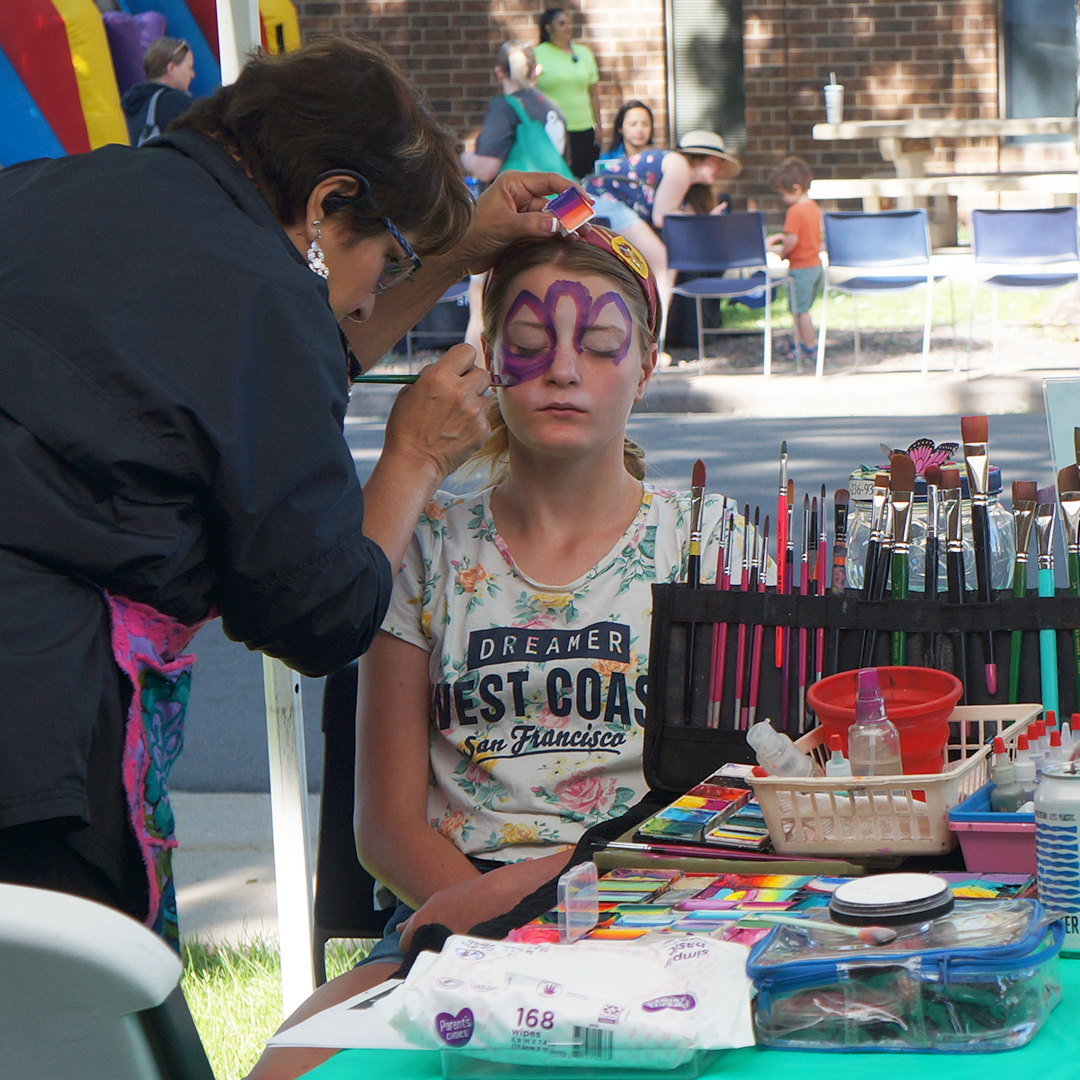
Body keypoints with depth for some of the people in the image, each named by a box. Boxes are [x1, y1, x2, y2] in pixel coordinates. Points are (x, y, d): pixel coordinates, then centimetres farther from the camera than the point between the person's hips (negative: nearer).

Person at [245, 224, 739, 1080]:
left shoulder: (708, 542, 11)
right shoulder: (432, 547, 13)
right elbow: (388, 822, 9)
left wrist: (532, 882, -14)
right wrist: (481, 914, -14)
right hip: (452, 914, 2)